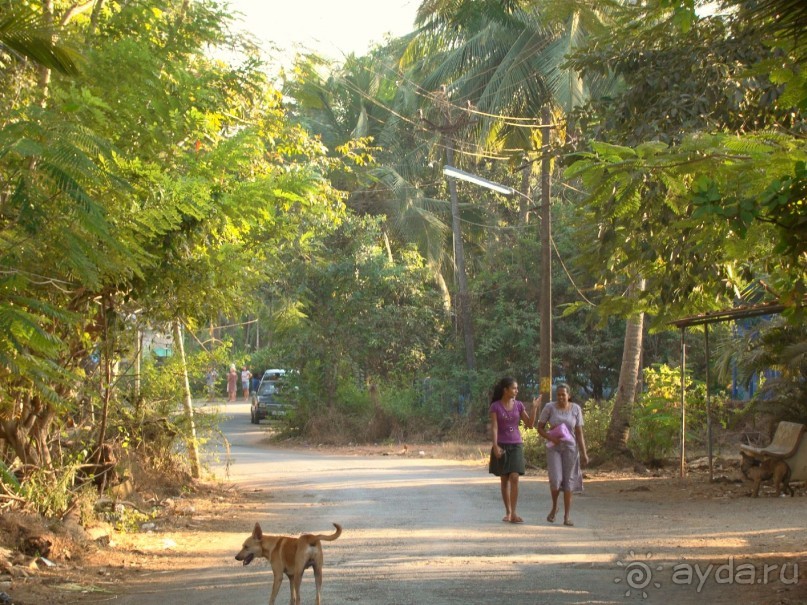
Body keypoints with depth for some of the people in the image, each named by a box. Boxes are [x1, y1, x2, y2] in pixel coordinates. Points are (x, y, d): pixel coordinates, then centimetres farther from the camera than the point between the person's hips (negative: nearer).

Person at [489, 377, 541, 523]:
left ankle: (514, 514, -13)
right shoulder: (495, 406, -4)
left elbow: (530, 425, 3)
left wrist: (535, 408, -8)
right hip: (501, 446, -1)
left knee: (514, 478, -12)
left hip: (516, 445, 1)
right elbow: (494, 427, -11)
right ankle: (508, 512, 15)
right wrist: (495, 446, -23)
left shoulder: (519, 405, 5)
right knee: (504, 480, 4)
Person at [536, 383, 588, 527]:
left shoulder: (576, 409, -3)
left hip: (570, 448, 1)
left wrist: (584, 453, -5)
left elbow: (579, 433, -1)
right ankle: (554, 507, 14)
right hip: (553, 448, -1)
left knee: (568, 481, -1)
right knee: (555, 480, -14)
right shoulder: (549, 407, -6)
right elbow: (539, 428, -2)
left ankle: (567, 516, 5)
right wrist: (551, 438, -20)